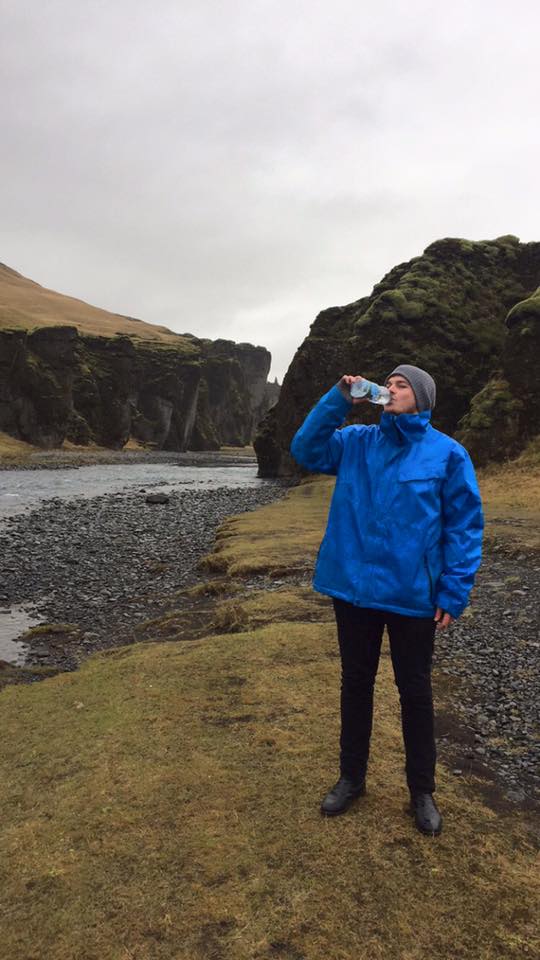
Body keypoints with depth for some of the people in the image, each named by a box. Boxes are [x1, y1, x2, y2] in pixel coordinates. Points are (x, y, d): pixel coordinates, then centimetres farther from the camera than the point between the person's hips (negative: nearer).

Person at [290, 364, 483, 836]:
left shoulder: (447, 453, -7)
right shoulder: (357, 441, 3)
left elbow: (465, 528, -7)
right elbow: (306, 449, -5)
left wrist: (453, 594, -12)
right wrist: (339, 399, -11)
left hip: (413, 593, -2)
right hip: (354, 586, 3)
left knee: (415, 691, 14)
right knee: (356, 683, 17)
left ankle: (422, 790, 34)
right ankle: (352, 777, 37)